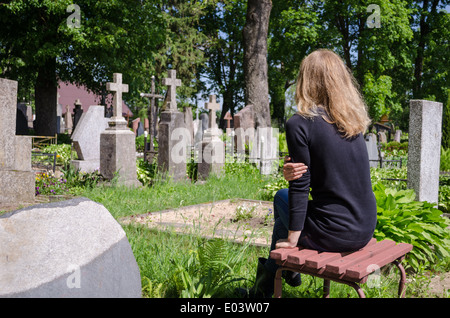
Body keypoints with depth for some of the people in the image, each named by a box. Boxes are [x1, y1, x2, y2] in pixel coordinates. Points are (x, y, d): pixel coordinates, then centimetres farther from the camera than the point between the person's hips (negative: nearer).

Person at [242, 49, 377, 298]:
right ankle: (286, 270, 42)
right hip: (366, 232, 6)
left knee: (282, 197, 24)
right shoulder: (355, 120, 6)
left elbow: (301, 187, -14)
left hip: (331, 235, -6)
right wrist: (292, 172, -4)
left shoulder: (300, 123, -15)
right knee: (283, 197, 27)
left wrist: (292, 239, -5)